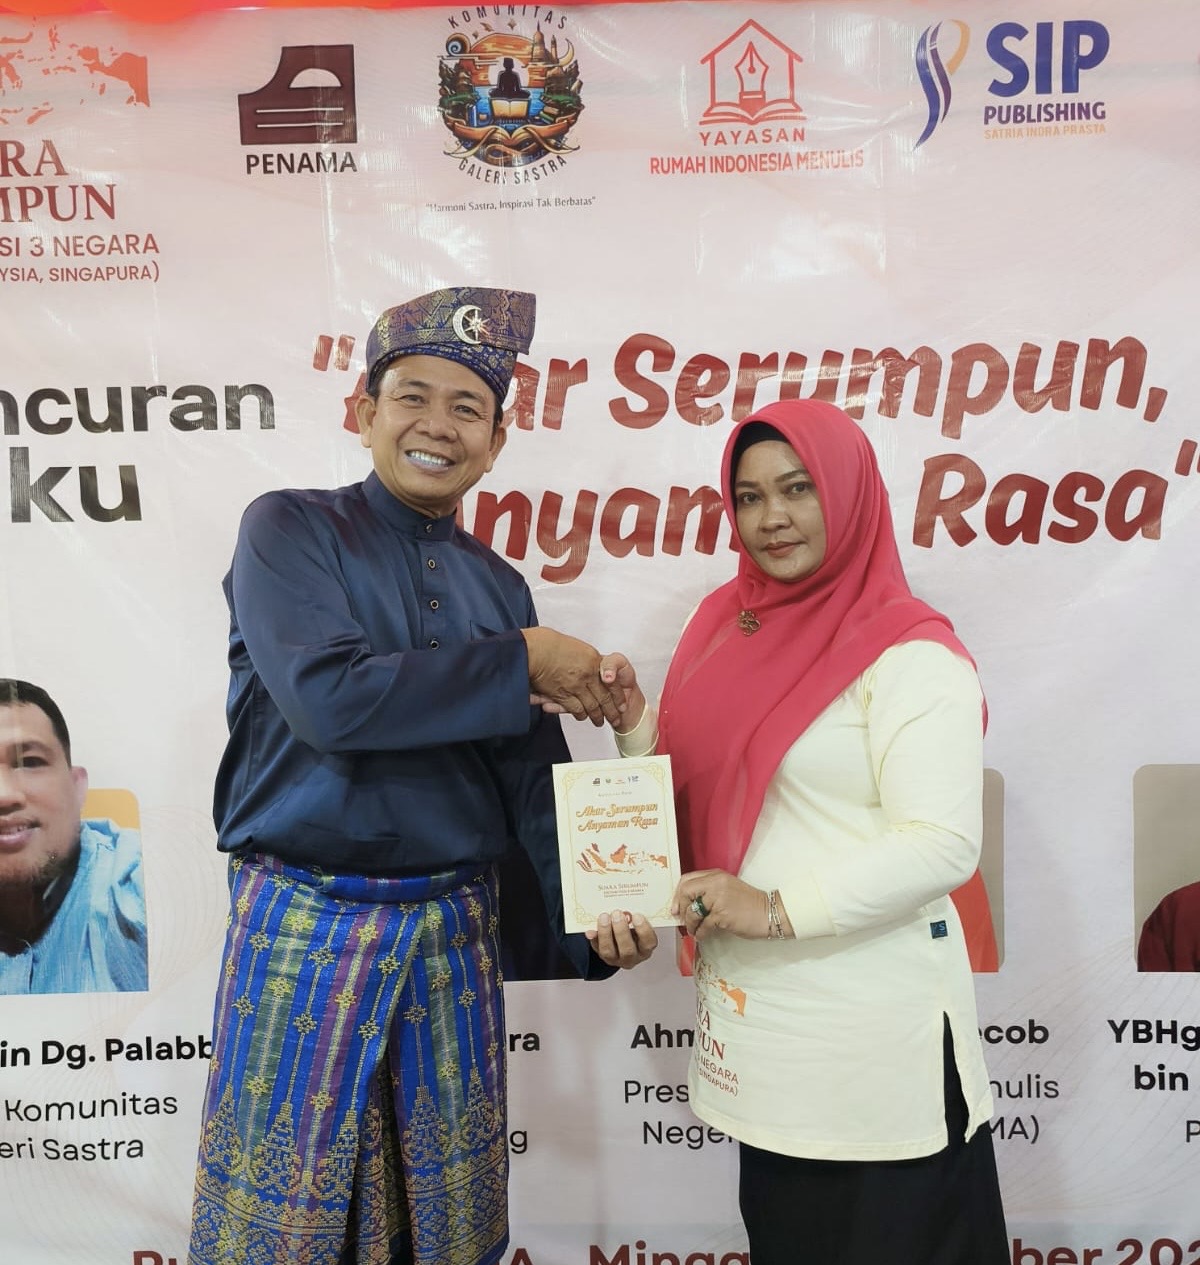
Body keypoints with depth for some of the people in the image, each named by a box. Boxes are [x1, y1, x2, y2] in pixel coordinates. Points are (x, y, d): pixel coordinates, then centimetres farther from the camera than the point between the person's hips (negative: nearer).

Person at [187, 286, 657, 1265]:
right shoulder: (289, 531, -5)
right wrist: (520, 664, -15)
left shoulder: (499, 587, 8)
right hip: (304, 927, -3)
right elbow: (325, 696, -22)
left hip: (454, 934, 4)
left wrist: (598, 910, -10)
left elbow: (535, 775, 4)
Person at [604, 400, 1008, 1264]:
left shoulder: (910, 654, -14)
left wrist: (780, 907, -25)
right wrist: (635, 720, -4)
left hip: (872, 1024, -6)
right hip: (753, 1010, 7)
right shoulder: (729, 626, 7)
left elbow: (944, 843, -20)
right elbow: (691, 796, 12)